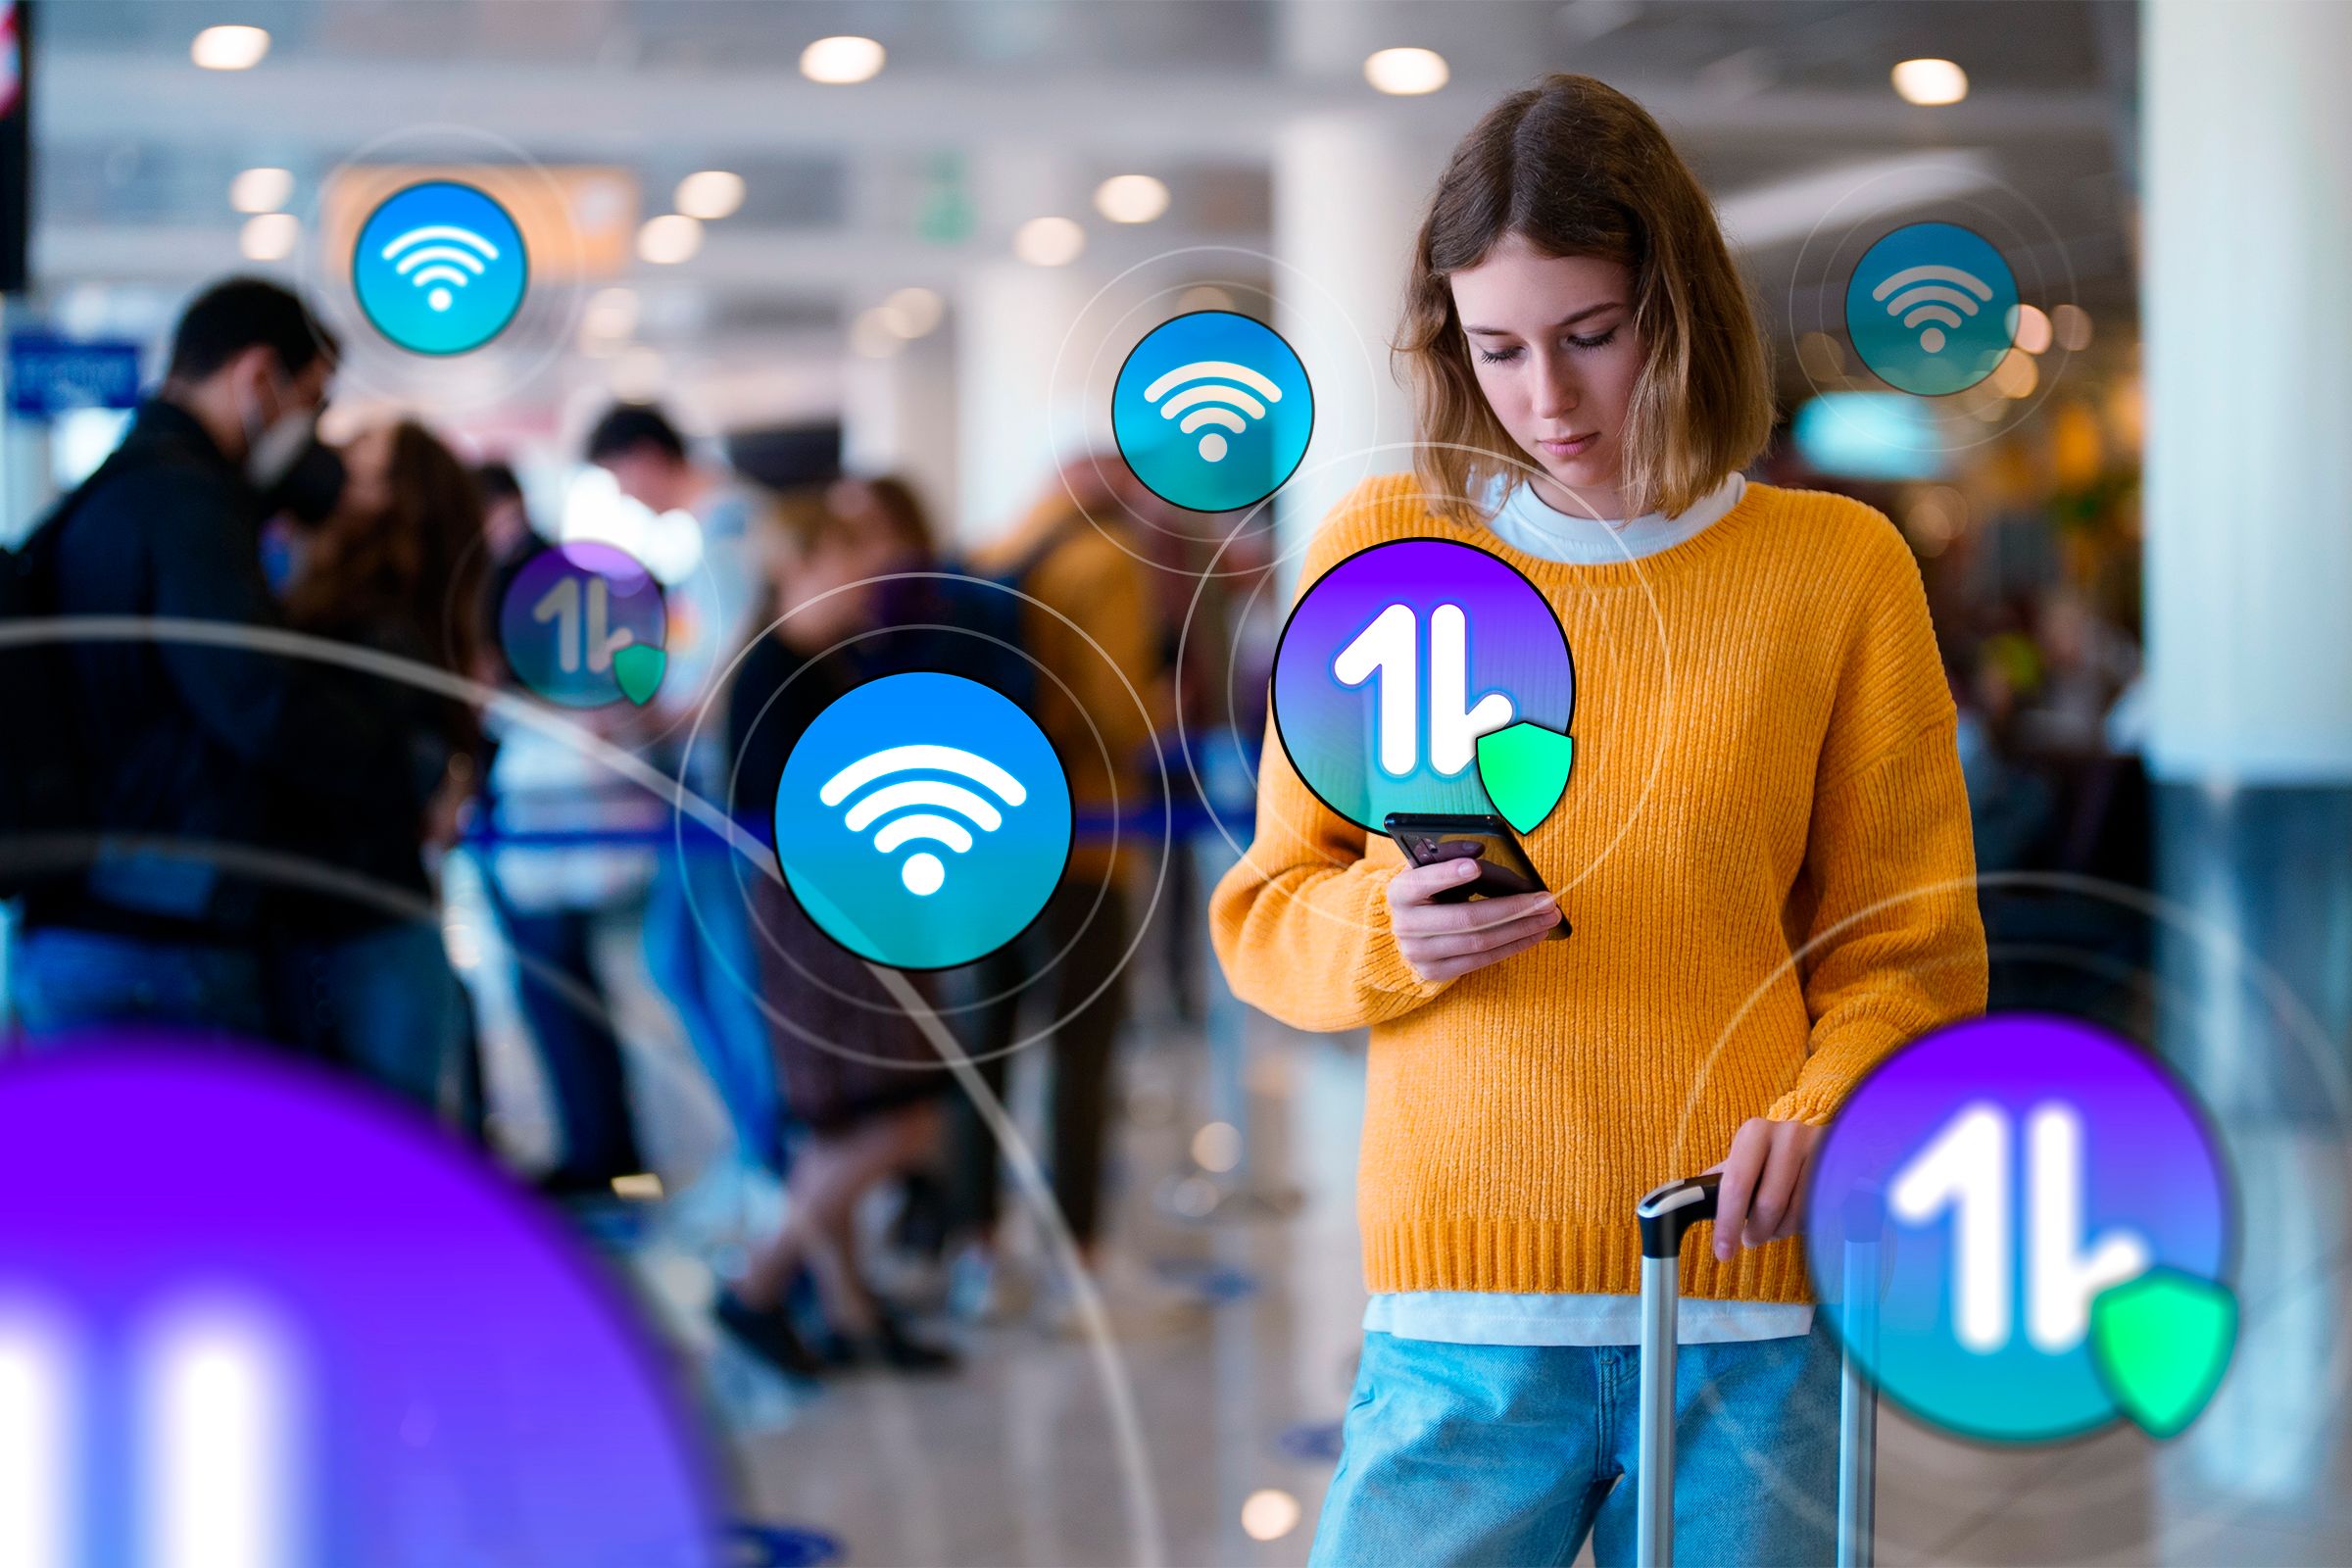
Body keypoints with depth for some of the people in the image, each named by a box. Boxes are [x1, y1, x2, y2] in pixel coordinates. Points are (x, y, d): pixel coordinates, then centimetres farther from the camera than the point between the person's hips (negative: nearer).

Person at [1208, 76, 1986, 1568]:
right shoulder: (1383, 550, 6)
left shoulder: (1839, 567, 4)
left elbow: (1905, 947, 6)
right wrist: (1387, 934, -10)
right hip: (1459, 1320, 0)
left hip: (1750, 1303, 0)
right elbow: (1267, 912, 12)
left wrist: (1818, 1112, -14)